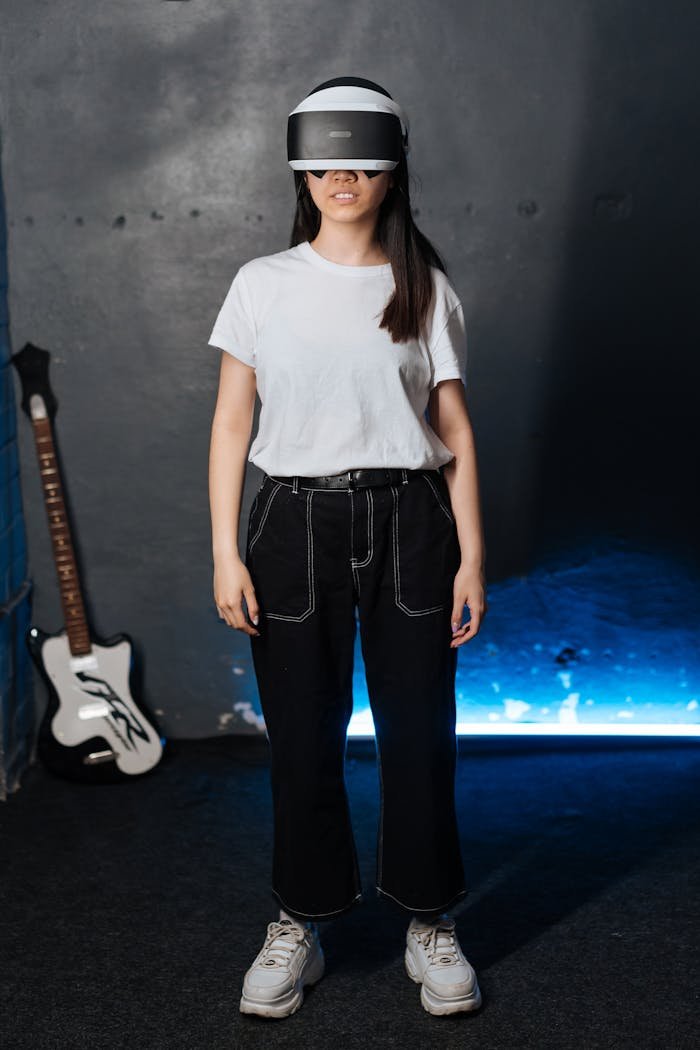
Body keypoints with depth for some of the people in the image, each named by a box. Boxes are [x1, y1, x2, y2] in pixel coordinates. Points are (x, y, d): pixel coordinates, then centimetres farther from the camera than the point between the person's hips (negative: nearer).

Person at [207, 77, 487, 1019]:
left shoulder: (427, 291, 5)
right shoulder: (264, 284, 4)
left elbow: (456, 433, 4)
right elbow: (231, 424, 3)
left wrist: (472, 556, -1)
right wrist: (226, 554, -3)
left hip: (408, 524, 0)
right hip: (296, 523, 0)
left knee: (419, 730, 4)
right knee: (303, 736, 5)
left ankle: (430, 925, 22)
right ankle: (299, 927, 22)